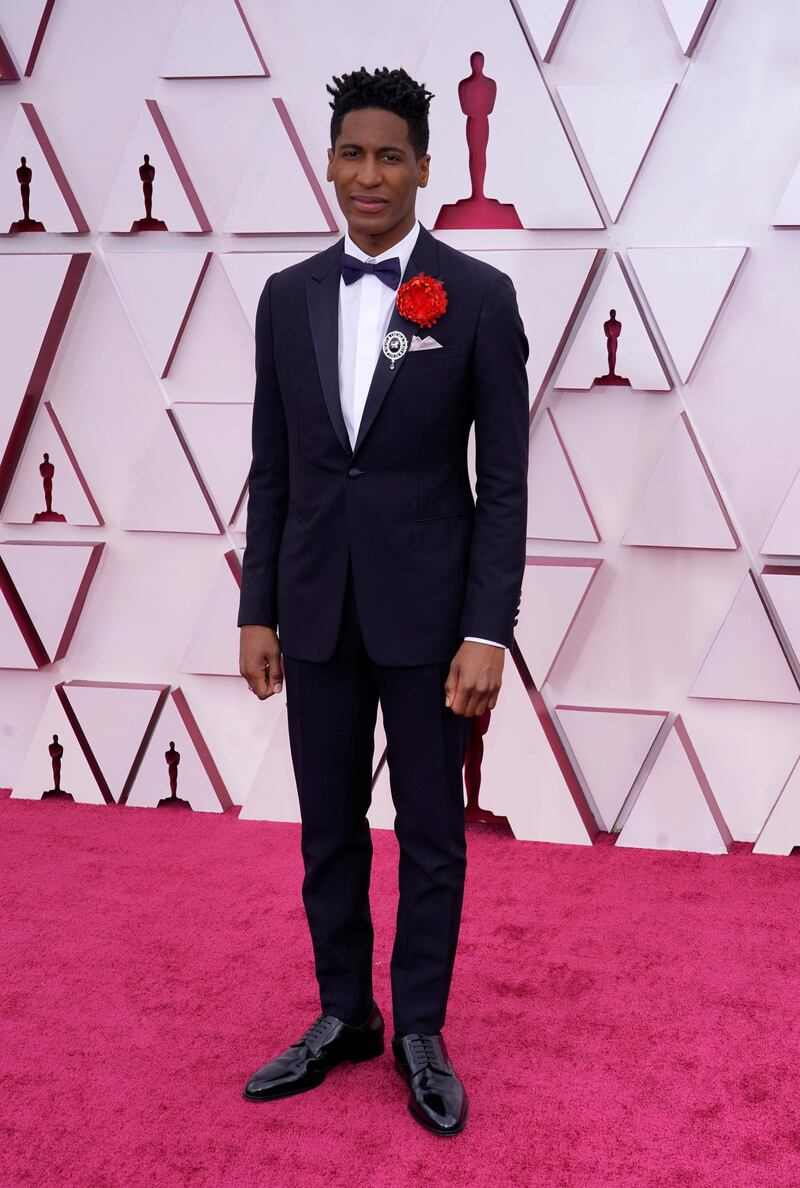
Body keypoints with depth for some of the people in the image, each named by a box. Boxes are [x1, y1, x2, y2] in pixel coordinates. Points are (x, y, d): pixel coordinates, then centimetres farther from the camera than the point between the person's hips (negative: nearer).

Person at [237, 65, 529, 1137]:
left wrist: (487, 633, -12)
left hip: (427, 608, -3)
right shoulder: (288, 297, 6)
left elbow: (504, 481, -6)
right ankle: (342, 1017, 31)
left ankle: (421, 1033, 26)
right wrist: (258, 612, 5)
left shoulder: (478, 296, -5)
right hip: (317, 608, 4)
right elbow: (272, 471, 8)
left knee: (431, 836, 8)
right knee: (328, 831, 13)